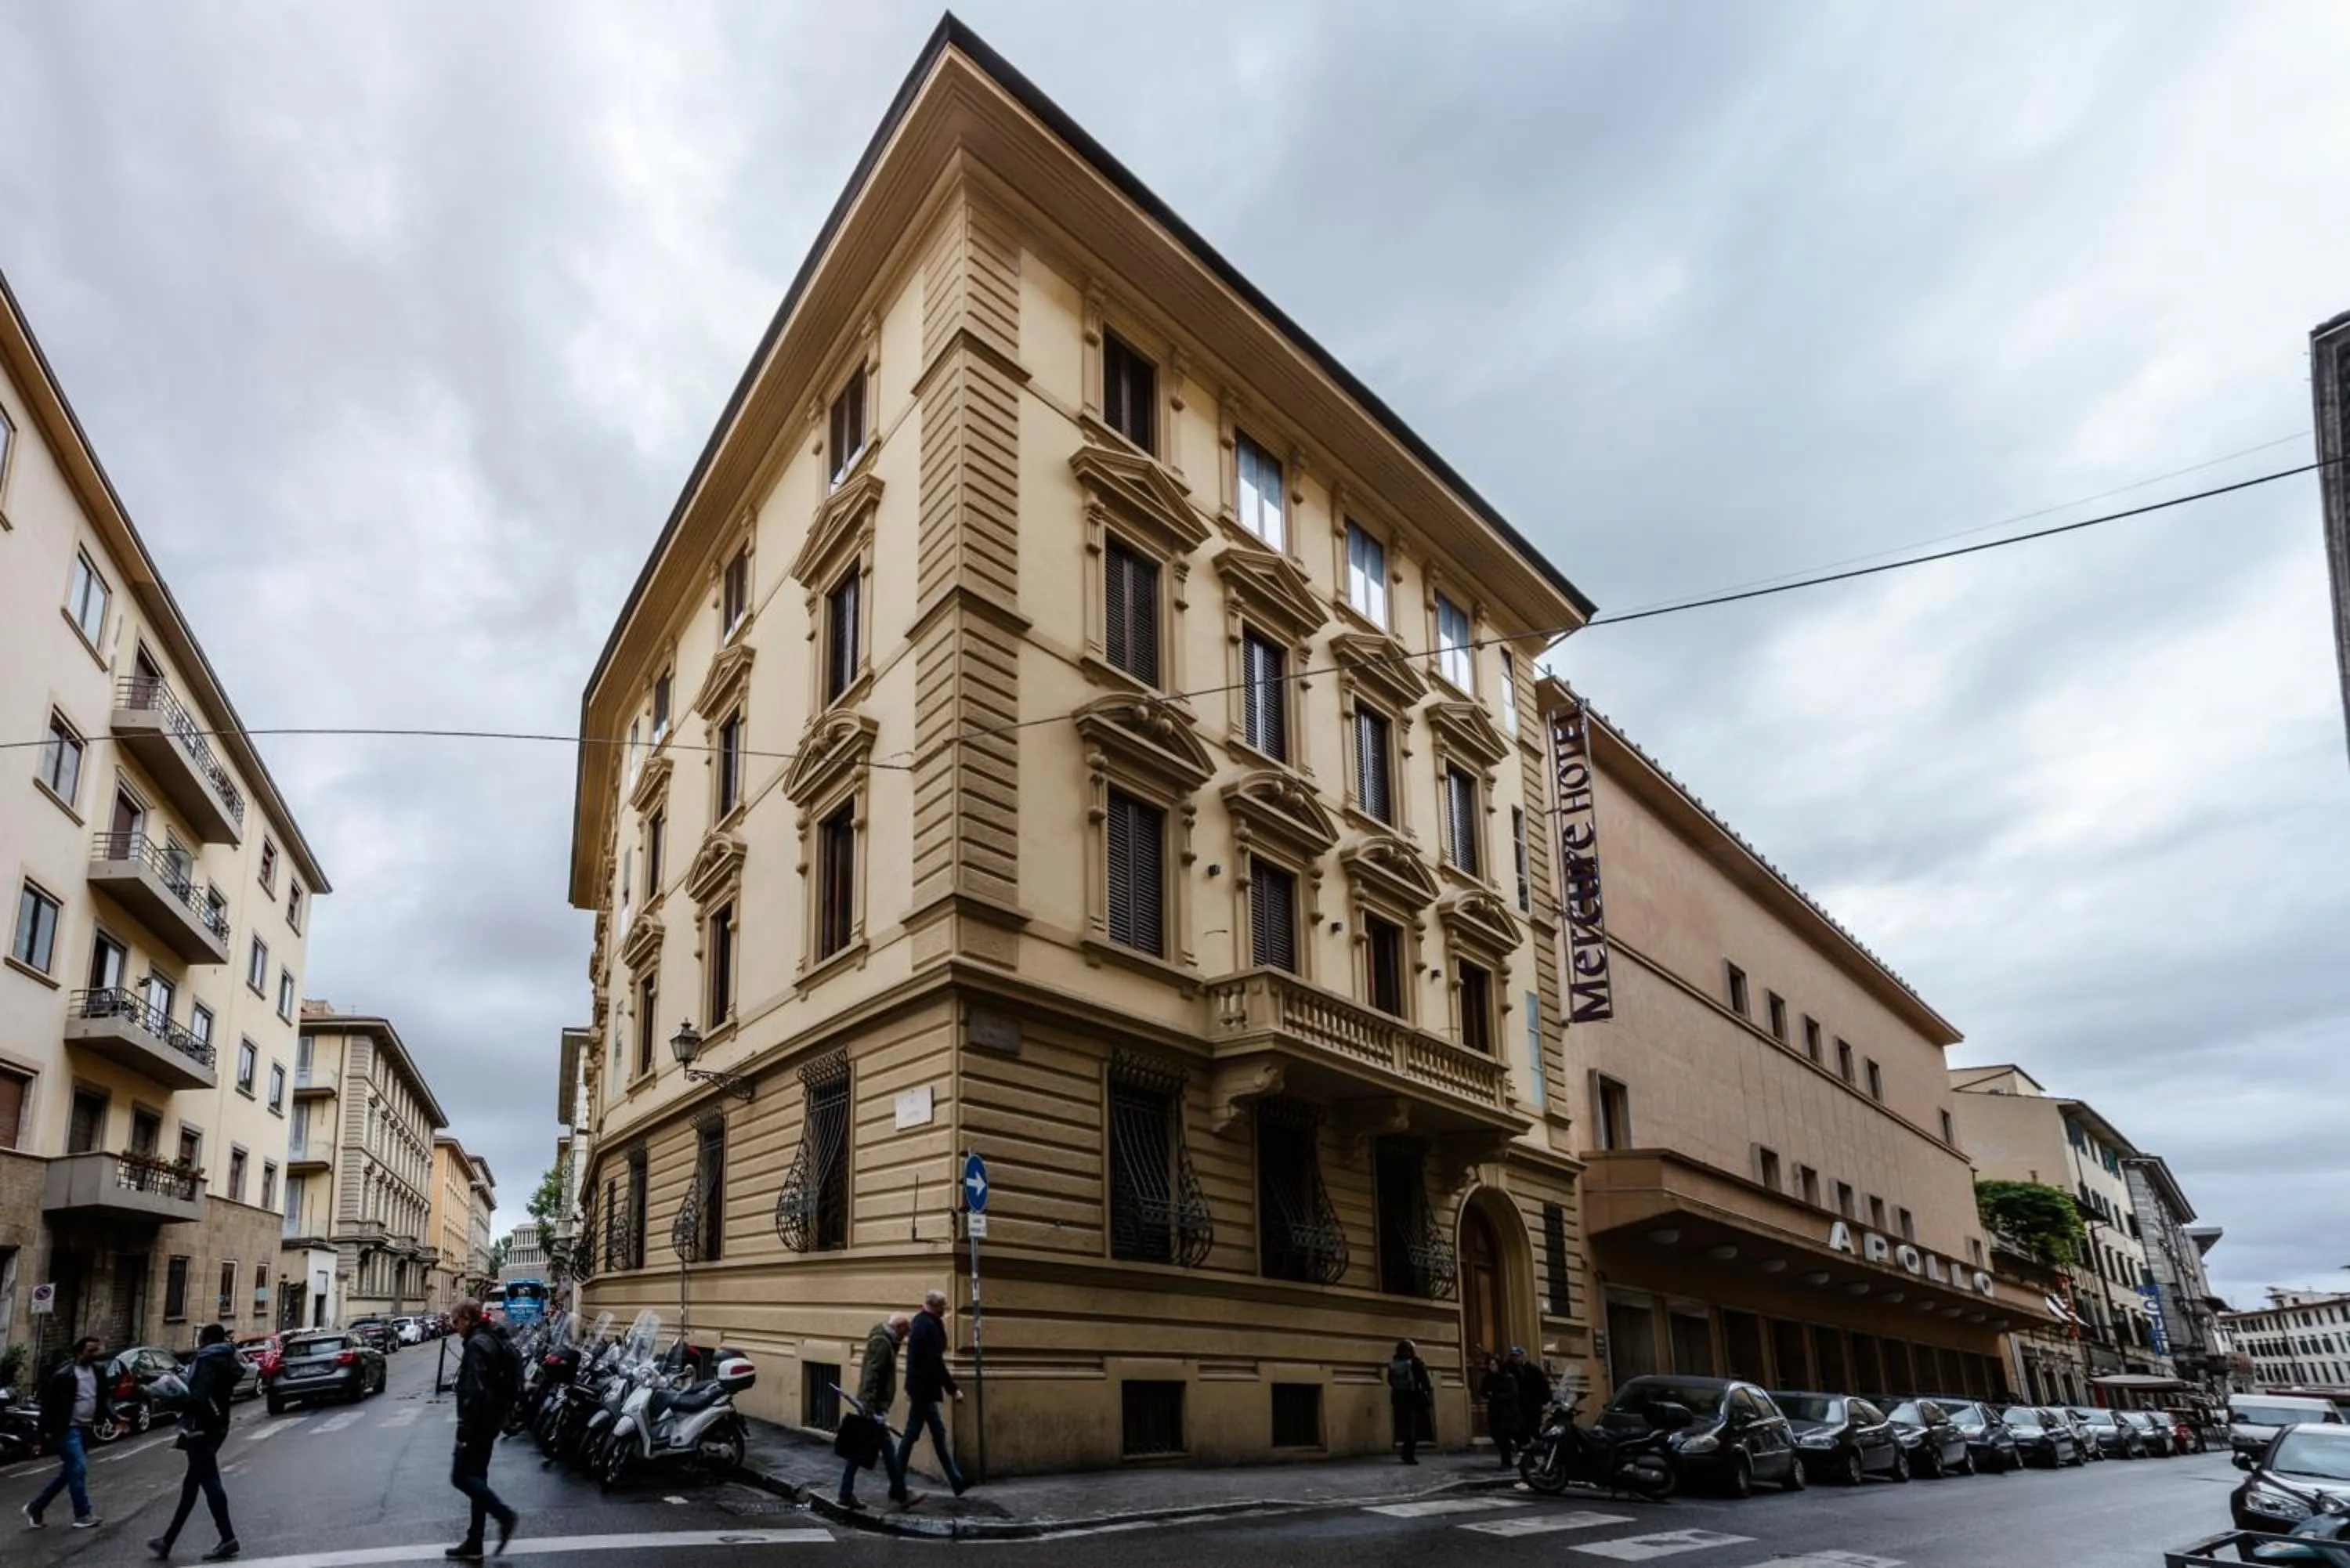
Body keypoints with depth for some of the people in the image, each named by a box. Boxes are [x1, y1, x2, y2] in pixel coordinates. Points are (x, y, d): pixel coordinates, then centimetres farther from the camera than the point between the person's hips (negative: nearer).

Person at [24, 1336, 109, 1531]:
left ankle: (34, 1508, 29)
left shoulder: (96, 1372, 7)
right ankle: (83, 1515, 2)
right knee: (78, 1469, -7)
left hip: (85, 1429, 8)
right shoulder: (64, 1374, -15)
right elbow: (48, 1401, -13)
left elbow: (102, 1397, 13)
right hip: (68, 1429, -8)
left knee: (69, 1472, 14)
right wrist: (47, 1430, -16)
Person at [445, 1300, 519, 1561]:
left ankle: (503, 1515, -6)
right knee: (476, 1477, 12)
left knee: (461, 1476, -4)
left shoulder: (477, 1344, -17)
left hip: (480, 1422, -10)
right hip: (491, 1420, 10)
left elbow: (474, 1392, -24)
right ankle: (474, 1543, 16)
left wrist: (464, 1431, -22)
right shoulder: (493, 1339, 14)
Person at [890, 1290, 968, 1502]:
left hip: (919, 1387, 10)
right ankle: (897, 1489, 5)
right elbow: (935, 1362, -23)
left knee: (938, 1434, 14)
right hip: (924, 1388, -10)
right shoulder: (930, 1326, -20)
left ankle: (956, 1481, 21)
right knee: (911, 1435, -2)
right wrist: (952, 1389, -17)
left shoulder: (920, 1321, 9)